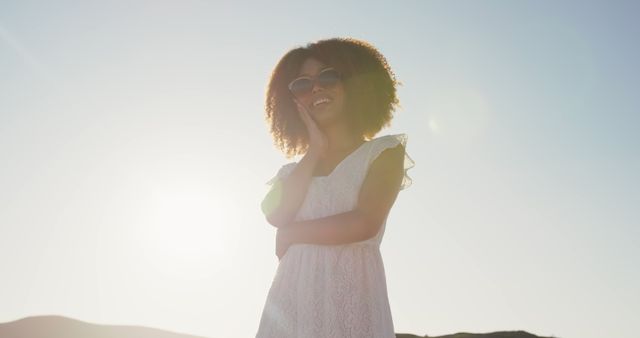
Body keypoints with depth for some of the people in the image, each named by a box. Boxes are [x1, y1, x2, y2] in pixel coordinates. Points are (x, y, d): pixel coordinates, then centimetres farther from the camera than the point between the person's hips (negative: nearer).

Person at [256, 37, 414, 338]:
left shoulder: (384, 152, 4)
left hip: (351, 296, -3)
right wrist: (315, 152, 1)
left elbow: (364, 224, -11)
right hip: (291, 302, 4)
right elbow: (275, 216, -5)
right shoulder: (294, 169, 16)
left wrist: (291, 233, -1)